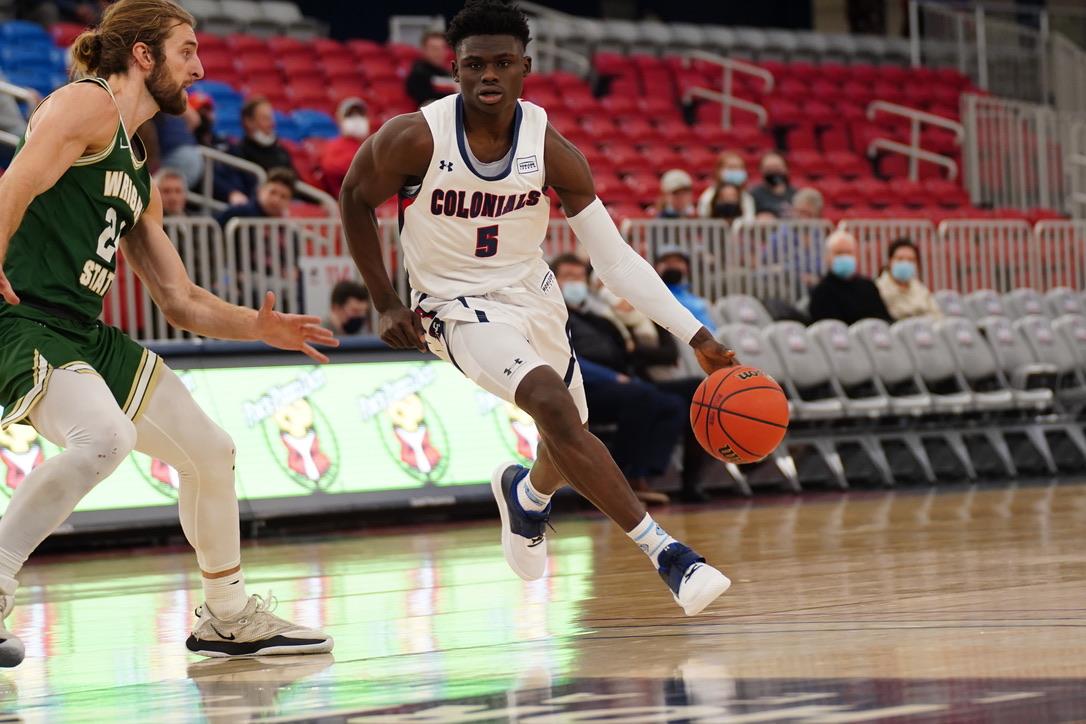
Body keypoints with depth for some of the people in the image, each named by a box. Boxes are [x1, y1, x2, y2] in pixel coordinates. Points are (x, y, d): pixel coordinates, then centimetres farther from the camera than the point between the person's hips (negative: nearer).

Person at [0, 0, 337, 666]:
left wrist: (259, 326, 10)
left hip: (86, 333, 10)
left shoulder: (140, 174, 22)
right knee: (105, 436, -34)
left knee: (210, 450, 14)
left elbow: (183, 304, 23)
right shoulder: (88, 105, -5)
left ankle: (229, 619, 31)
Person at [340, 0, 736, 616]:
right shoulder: (416, 138, -23)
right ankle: (665, 552, -28)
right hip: (459, 306, -4)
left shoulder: (551, 150, -17)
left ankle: (527, 496, 57)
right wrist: (386, 304, -5)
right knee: (553, 404, -28)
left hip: (533, 294, 4)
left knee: (570, 436, 18)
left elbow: (615, 258, -15)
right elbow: (356, 199, -3)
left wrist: (697, 336, -22)